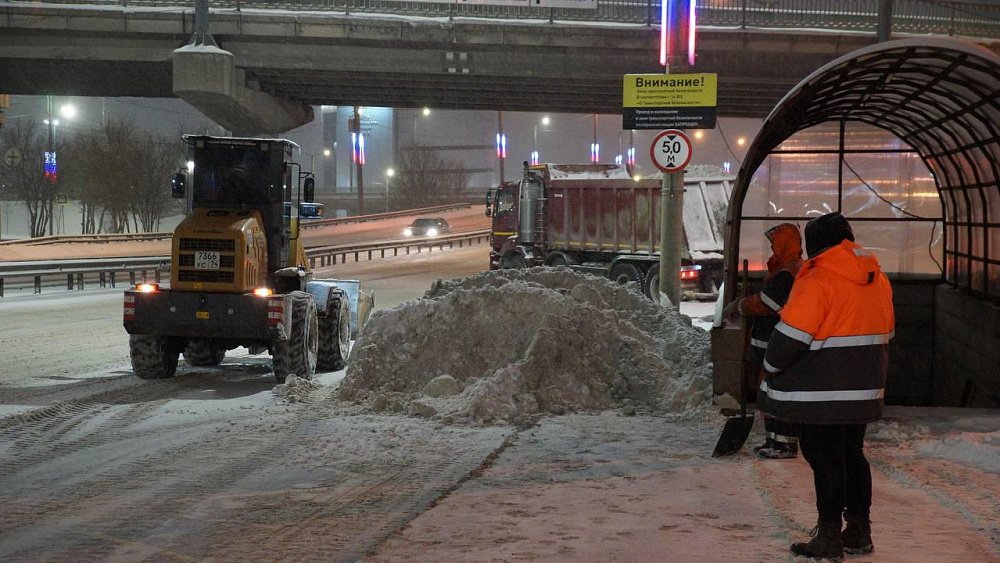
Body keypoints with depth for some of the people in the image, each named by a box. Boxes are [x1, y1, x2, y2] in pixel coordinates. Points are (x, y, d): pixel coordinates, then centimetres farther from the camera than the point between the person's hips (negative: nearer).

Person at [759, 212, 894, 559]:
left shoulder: (817, 281, -17)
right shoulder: (878, 281, 10)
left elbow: (791, 336, -18)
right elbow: (885, 334, 18)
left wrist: (771, 367, -2)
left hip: (821, 394, -8)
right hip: (864, 393, 8)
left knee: (824, 458, 0)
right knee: (853, 455, 16)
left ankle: (829, 536, 4)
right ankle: (859, 532, 22)